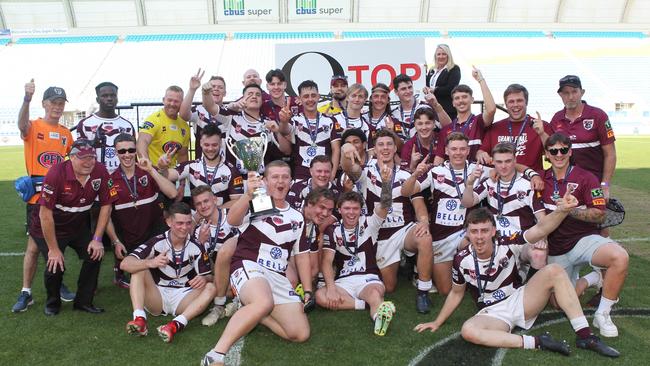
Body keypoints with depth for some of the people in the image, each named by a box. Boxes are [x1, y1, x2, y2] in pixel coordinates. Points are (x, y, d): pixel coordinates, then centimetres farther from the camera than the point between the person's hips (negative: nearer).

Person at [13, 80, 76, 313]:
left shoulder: (66, 133, 11)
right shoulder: (34, 127, -3)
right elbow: (22, 125, -28)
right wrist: (27, 99, -44)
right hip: (37, 193, -4)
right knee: (34, 244, 0)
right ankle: (26, 292, 12)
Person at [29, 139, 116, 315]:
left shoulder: (100, 172, -16)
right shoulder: (57, 173, -27)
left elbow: (106, 205, -8)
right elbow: (45, 213, -25)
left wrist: (97, 239, -11)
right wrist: (54, 249, -21)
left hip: (79, 226, 4)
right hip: (49, 227, -4)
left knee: (95, 254, -13)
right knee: (56, 264, -16)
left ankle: (84, 302, 9)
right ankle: (52, 303, 17)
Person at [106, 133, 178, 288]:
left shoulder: (147, 173, -7)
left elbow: (173, 194, -21)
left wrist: (151, 170, -26)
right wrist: (116, 242, -6)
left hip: (153, 237, -1)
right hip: (126, 242, 1)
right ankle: (119, 272, 47)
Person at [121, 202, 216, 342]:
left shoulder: (197, 247, -5)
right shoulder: (157, 242, -10)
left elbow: (208, 276, -1)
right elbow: (125, 264, -20)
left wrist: (204, 278, -27)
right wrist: (150, 263, -40)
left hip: (182, 300, 1)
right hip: (156, 298, -1)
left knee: (210, 288, -23)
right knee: (139, 270, -20)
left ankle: (176, 325, -43)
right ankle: (139, 319, -37)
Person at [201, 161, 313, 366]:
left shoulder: (297, 217, 17)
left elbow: (302, 255, 20)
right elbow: (232, 220, -19)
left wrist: (308, 290, 12)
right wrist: (248, 194, -37)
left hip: (279, 278, 6)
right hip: (249, 267, -6)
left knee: (301, 334, -7)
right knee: (264, 303, -39)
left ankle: (250, 314, 11)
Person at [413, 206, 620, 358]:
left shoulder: (508, 246, -13)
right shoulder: (462, 261, -10)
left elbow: (540, 229, -26)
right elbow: (456, 293, 5)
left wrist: (562, 211, -45)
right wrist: (437, 323, 8)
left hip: (520, 300, 1)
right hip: (492, 313, -1)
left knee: (554, 271, -21)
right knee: (468, 331, -35)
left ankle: (584, 335, -19)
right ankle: (536, 342, -30)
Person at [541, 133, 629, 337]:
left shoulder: (585, 178, -6)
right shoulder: (542, 179, 3)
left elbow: (599, 215, -10)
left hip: (584, 240, -3)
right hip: (556, 250, 3)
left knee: (620, 257, -36)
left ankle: (602, 315, -16)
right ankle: (591, 280, 30)